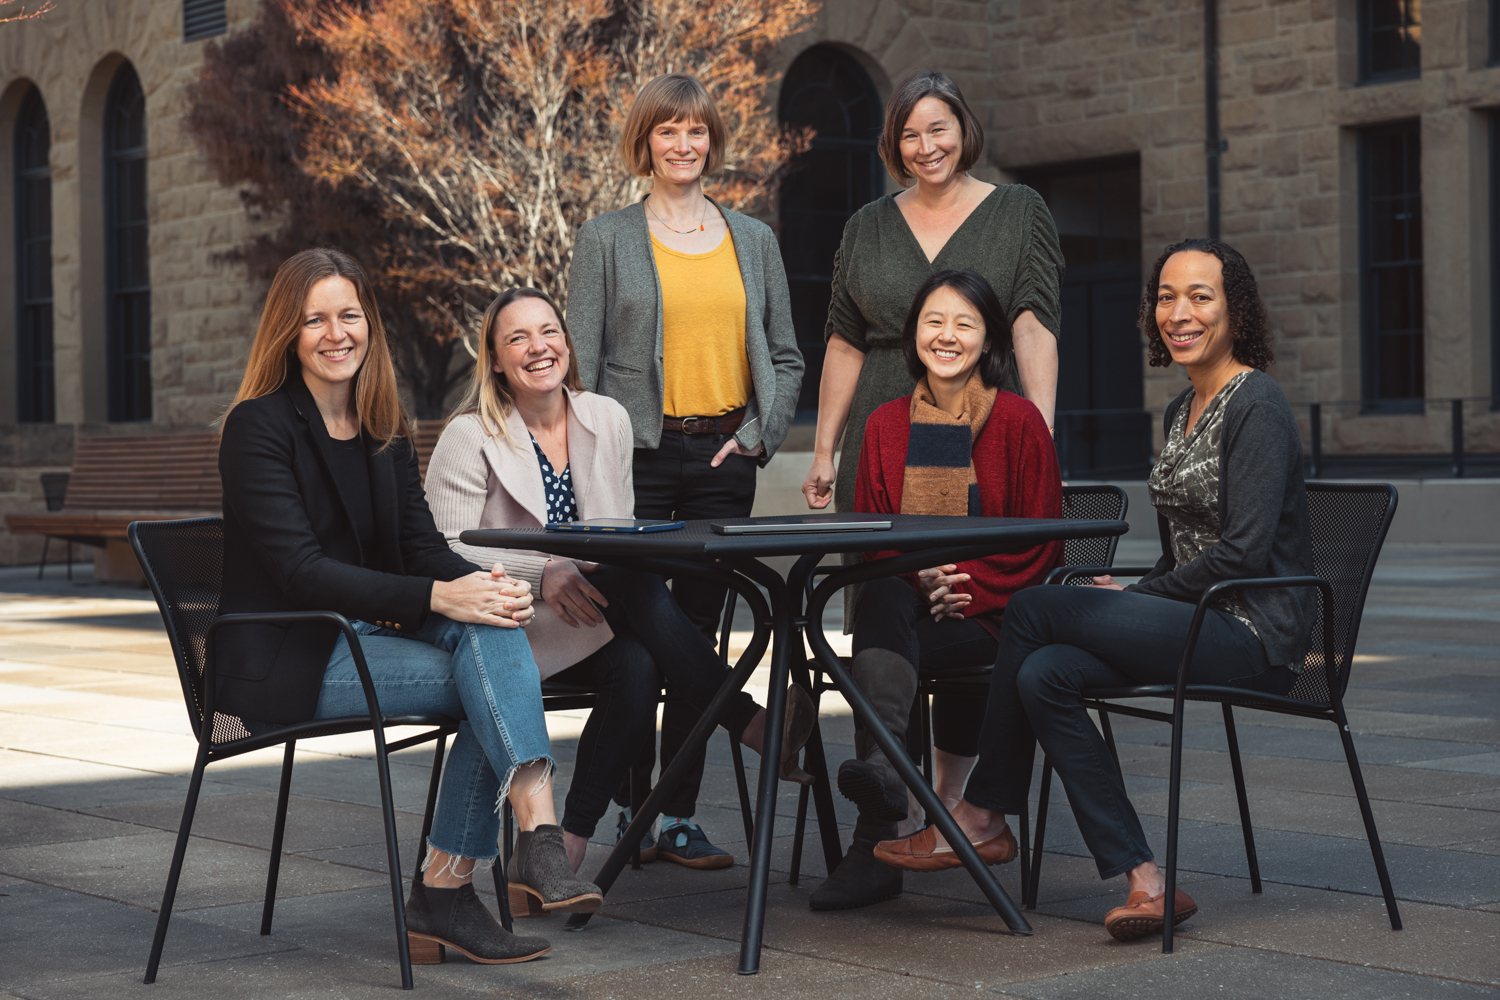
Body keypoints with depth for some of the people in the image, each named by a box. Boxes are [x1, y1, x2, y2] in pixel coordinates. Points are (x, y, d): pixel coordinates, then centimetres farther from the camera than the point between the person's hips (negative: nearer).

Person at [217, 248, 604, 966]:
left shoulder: (385, 429, 13)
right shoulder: (258, 426, -9)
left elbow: (421, 544, 6)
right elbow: (301, 571, -19)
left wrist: (485, 588, -18)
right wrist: (437, 597, -29)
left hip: (370, 630, 6)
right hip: (285, 660, -6)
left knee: (489, 630, -26)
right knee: (490, 685, -25)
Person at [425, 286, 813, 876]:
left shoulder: (607, 418, 11)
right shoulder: (469, 437, -3)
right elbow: (446, 551, -10)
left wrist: (600, 566, -9)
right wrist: (543, 575, -24)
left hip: (589, 607, 5)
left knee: (637, 666, -32)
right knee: (641, 590, -32)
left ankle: (573, 838, -22)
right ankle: (752, 725, -31)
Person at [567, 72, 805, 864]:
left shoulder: (754, 241, 14)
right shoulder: (607, 239, 4)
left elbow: (786, 358, 16)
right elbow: (579, 361, 0)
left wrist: (760, 434, 0)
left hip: (725, 458, 3)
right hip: (638, 456, -3)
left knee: (699, 636, 4)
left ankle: (681, 814, 9)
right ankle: (633, 806, 7)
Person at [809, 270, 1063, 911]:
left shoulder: (1018, 421, 1)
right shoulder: (887, 425, 13)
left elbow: (1039, 543, 0)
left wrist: (963, 589, -14)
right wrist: (919, 578, -11)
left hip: (993, 613, -3)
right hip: (908, 601, 3)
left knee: (878, 654, -31)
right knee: (880, 600, -35)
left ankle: (875, 846, -35)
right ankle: (883, 768, -52)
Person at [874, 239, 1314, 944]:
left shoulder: (1257, 406, -9)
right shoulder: (1180, 413, 18)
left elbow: (1243, 552, -17)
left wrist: (1137, 598, -10)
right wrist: (1130, 602, 2)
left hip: (1254, 639, -8)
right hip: (1200, 624, 8)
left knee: (1032, 609, -19)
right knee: (1044, 674, -18)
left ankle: (983, 818, -6)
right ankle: (1143, 881, -19)